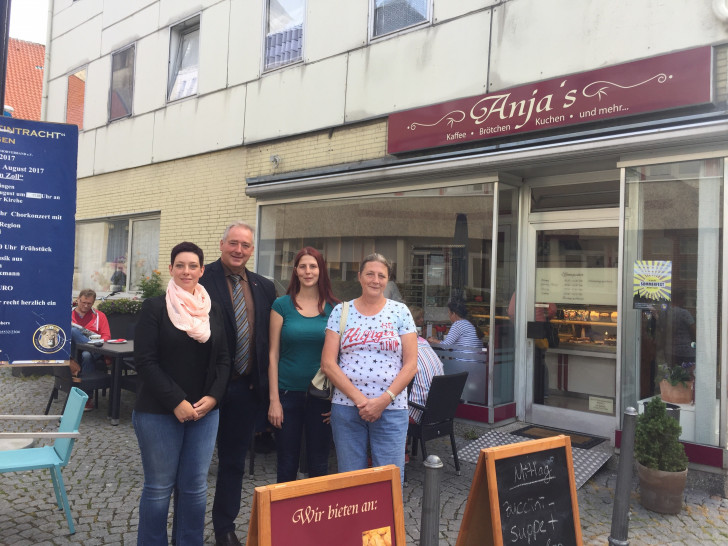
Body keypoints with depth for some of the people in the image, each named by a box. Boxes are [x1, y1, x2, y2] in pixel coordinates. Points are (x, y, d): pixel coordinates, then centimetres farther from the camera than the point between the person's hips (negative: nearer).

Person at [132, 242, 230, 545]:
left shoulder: (214, 310, 7)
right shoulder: (155, 307, -5)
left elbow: (223, 360, 9)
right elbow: (145, 360, -10)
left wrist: (213, 397, -7)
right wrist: (177, 402, -15)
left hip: (204, 412, 4)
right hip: (159, 412, -3)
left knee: (195, 486, 8)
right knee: (159, 487, 6)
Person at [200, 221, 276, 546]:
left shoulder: (264, 288, 7)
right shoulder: (201, 280, -8)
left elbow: (268, 339, 10)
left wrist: (265, 383, 4)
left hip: (246, 387, 4)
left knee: (234, 461, 17)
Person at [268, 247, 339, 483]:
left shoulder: (334, 308, 1)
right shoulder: (282, 305, -1)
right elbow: (273, 354, -1)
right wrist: (274, 399, -5)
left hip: (322, 396, 1)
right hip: (288, 393, 0)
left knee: (319, 466, 12)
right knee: (287, 466, 10)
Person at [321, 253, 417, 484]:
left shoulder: (400, 312, 3)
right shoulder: (341, 311, 4)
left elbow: (410, 364, -1)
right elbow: (328, 363, -2)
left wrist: (384, 400, -11)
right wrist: (359, 399, -11)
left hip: (391, 409, 0)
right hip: (346, 407, 1)